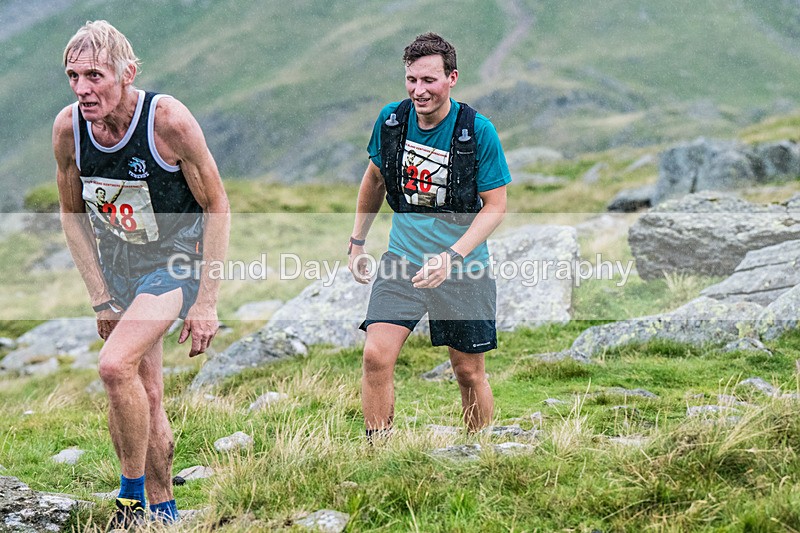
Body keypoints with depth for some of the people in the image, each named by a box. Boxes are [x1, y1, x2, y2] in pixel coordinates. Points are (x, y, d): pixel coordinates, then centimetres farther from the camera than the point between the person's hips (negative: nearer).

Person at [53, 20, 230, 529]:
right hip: (117, 264, 5)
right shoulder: (67, 128, -13)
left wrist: (207, 301, -17)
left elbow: (217, 207, -15)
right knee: (145, 393, 9)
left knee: (116, 366, -24)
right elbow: (73, 216, 3)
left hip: (177, 258, -5)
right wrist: (102, 298, -5)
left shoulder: (168, 119, -26)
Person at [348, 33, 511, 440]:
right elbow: (375, 178, 15)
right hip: (402, 258, 2)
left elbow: (495, 206, -12)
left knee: (469, 372, 7)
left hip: (463, 269, -2)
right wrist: (357, 242, 15)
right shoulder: (391, 119, -4)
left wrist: (451, 257, -24)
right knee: (376, 356, -15)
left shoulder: (478, 131, -15)